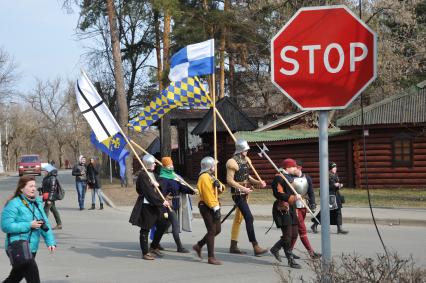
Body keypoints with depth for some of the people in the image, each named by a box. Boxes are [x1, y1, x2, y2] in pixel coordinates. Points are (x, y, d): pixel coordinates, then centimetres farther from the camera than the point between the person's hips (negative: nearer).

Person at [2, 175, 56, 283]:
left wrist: (50, 241, -4)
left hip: (32, 249, 8)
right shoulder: (14, 204, -13)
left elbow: (45, 224, 9)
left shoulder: (37, 203, 11)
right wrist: (29, 225, -19)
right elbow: (6, 226, -19)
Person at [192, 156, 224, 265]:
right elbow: (208, 195, -21)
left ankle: (199, 246, 27)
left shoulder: (210, 176, 18)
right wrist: (216, 208, -22)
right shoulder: (204, 177, -14)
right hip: (207, 208, -10)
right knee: (212, 231, -7)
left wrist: (219, 186, -5)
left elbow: (218, 191, 18)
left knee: (217, 230, 13)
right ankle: (211, 257, -2)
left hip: (213, 207, 10)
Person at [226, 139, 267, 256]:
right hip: (237, 193, -9)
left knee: (238, 218, 13)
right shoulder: (232, 162, -15)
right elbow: (229, 180, -17)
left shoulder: (246, 160, 10)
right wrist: (243, 188, -25)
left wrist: (257, 182, 2)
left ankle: (233, 246, 21)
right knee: (249, 218, -14)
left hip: (244, 192, 9)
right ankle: (255, 247, -16)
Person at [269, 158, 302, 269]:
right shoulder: (279, 178, -12)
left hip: (291, 209, 9)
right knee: (288, 235, -6)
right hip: (282, 209, -9)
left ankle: (275, 249, 26)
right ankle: (291, 260, 0)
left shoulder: (291, 177, 18)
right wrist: (293, 198, -28)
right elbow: (278, 194, -22)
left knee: (294, 234, 9)